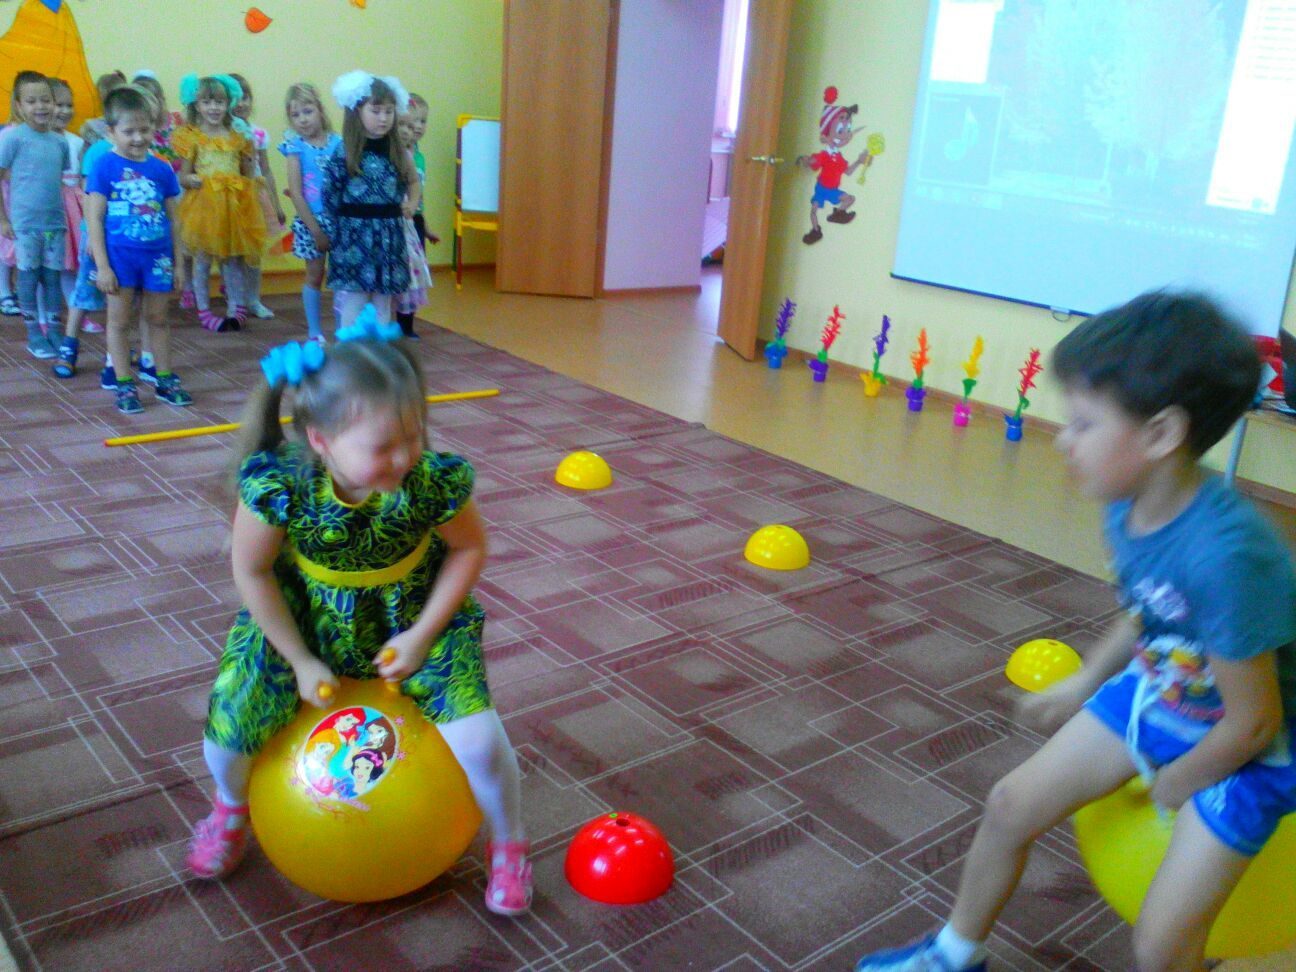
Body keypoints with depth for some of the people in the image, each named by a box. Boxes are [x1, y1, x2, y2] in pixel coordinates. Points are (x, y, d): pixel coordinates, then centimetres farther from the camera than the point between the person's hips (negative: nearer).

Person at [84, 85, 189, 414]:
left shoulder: (162, 169, 3)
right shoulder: (105, 166, -6)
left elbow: (172, 219, 9)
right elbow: (94, 219, -6)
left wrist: (177, 262, 8)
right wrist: (102, 266, -10)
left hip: (157, 256, 3)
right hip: (119, 255, -3)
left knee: (158, 319, 13)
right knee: (119, 321, 7)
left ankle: (165, 380, 24)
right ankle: (124, 385, 15)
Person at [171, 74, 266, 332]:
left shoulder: (238, 136, 9)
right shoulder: (191, 136, 1)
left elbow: (247, 174, 17)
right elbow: (183, 175, -1)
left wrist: (250, 158, 0)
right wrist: (190, 180, -18)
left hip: (235, 204, 2)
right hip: (204, 204, -2)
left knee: (234, 258, 6)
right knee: (202, 257, 3)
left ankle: (237, 307, 13)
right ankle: (203, 310, 11)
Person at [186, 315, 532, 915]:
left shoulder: (434, 480, -32)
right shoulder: (278, 487, -32)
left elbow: (469, 549, -12)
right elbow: (252, 572, -13)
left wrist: (422, 635, -14)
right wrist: (300, 661, -8)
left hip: (415, 614, -1)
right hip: (303, 615, 1)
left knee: (476, 741, -15)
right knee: (228, 725, -7)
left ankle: (509, 844, 20)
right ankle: (232, 805, 35)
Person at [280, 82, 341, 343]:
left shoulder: (337, 142, 0)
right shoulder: (295, 146, -4)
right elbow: (296, 193, -7)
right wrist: (316, 229, -10)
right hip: (310, 220, -1)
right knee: (315, 274, 8)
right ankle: (315, 333, 19)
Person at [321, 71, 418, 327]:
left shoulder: (398, 153, 4)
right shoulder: (344, 156, -7)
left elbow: (413, 181, 22)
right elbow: (331, 200, -3)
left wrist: (411, 205, 6)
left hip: (389, 240, 4)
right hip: (354, 239, -3)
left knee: (382, 308, 11)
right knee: (354, 307, 0)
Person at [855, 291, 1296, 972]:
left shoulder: (1224, 553, -38)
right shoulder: (1127, 510, -15)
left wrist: (1175, 783, -10)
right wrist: (1083, 683, 13)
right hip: (1151, 693, 7)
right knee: (1010, 805, 9)